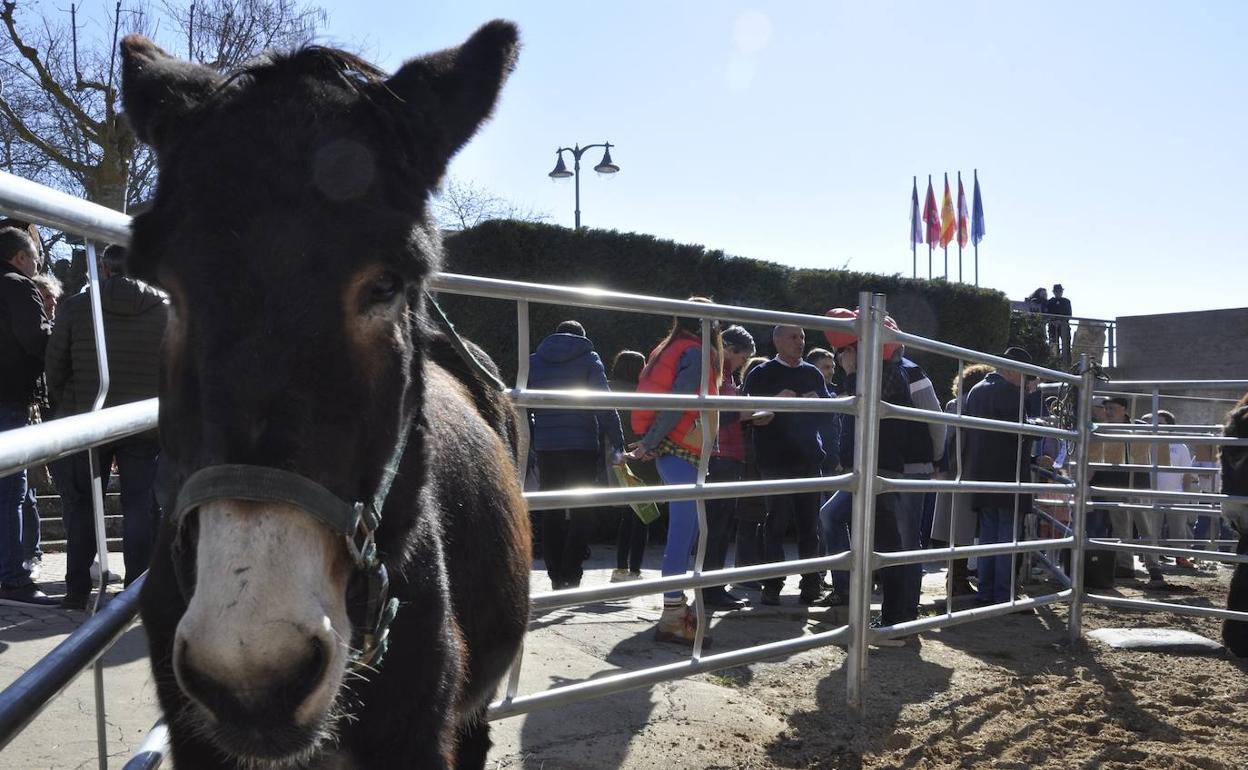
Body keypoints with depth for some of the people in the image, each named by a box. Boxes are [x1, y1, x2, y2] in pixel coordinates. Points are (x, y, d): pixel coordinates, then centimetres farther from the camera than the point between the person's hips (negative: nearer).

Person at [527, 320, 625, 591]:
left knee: (551, 515, 11)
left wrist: (529, 447, 11)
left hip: (546, 447, 3)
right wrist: (618, 444, -6)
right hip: (582, 446, -3)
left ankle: (556, 579, 13)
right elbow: (605, 405, -7)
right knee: (580, 514, 2)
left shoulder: (533, 362, 12)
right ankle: (572, 580, -4)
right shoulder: (589, 359, 3)